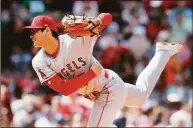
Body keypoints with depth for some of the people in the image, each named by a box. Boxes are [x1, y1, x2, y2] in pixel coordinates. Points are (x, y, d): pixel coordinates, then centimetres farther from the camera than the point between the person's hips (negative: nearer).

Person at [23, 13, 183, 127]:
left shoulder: (75, 39, -29)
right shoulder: (39, 62, -17)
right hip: (97, 93, 7)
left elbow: (108, 17, -24)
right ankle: (163, 53, 46)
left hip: (109, 86, -7)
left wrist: (97, 21, -48)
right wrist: (92, 73, -28)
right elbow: (64, 89, -23)